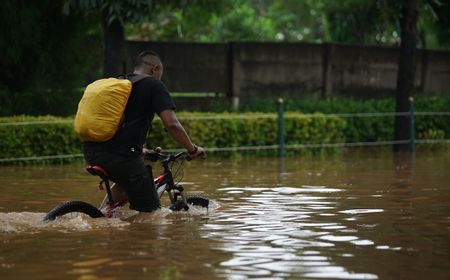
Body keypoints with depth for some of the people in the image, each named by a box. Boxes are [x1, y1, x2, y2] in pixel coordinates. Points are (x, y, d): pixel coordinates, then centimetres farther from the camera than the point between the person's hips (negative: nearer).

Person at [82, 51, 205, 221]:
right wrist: (193, 150, 6)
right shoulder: (154, 85, 3)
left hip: (91, 151, 7)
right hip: (121, 155, -7)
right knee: (149, 210, 4)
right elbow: (172, 125, -7)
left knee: (125, 183, 33)